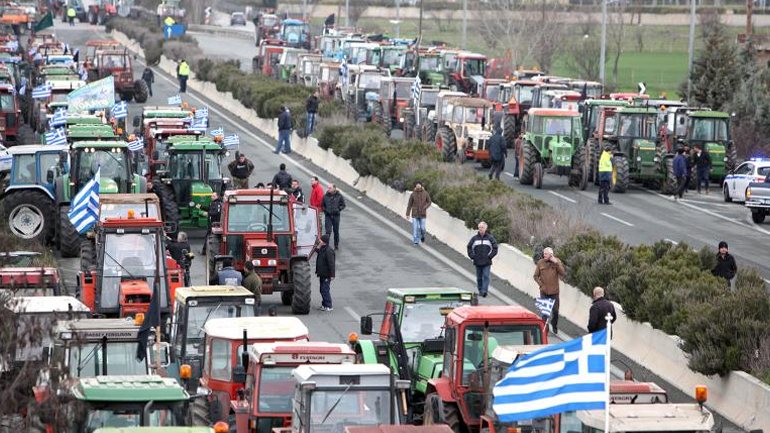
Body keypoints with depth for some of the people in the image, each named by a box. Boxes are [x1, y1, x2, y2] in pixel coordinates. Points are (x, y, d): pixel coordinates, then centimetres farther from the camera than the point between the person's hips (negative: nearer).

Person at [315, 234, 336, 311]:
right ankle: (324, 305, 23)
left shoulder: (329, 251, -19)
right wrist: (318, 271, 28)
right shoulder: (321, 249, 11)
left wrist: (332, 275, -22)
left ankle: (328, 306, -6)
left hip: (326, 275, -10)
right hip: (322, 274, 10)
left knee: (325, 290, -9)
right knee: (322, 290, 15)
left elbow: (331, 264, -21)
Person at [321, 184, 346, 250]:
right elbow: (322, 205, 12)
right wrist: (325, 210, -5)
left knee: (336, 231, 10)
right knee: (328, 231, -8)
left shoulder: (339, 196, -1)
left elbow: (343, 205, 4)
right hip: (328, 216, 0)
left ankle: (336, 245, 22)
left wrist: (338, 209, -11)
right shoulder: (325, 196, 1)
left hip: (336, 215, 0)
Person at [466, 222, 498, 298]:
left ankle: (484, 291, -19)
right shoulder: (474, 238, 6)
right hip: (477, 262, 2)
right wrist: (472, 256, 0)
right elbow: (469, 248, 11)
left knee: (486, 276, -13)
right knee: (479, 278, 8)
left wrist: (490, 256, -6)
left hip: (487, 262, -2)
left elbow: (495, 248, 4)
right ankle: (480, 290, 19)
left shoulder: (490, 238, 2)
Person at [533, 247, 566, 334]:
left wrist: (556, 263, -20)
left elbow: (563, 273, -12)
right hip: (544, 291, 0)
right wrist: (541, 285, -9)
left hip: (554, 291, 0)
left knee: (555, 310, 6)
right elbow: (536, 276, 3)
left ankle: (554, 326, 28)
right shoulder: (540, 263, -3)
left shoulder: (557, 261, -3)